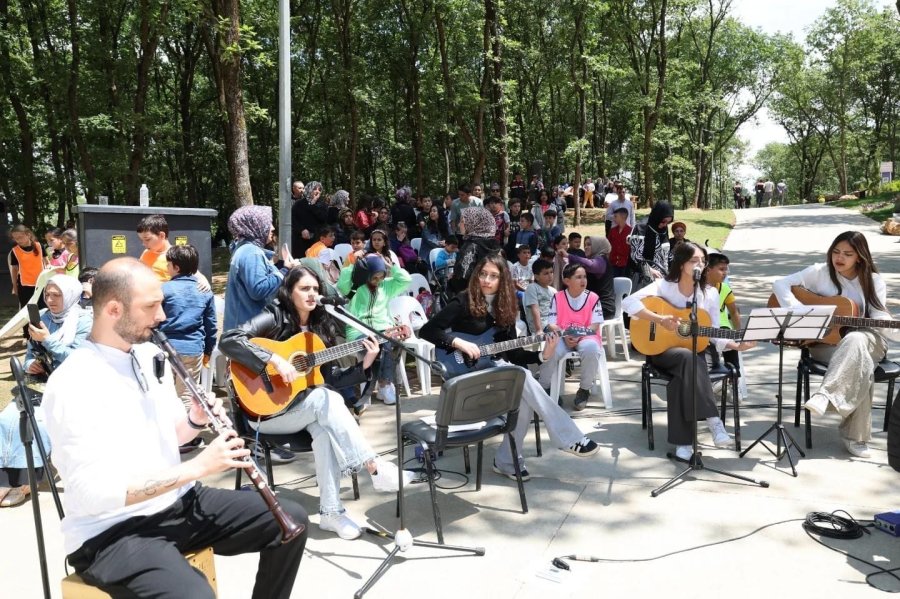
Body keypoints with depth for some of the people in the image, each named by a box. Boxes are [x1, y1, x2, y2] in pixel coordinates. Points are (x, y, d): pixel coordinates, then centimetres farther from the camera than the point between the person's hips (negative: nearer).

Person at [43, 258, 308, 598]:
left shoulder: (150, 354, 6)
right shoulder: (72, 385, -20)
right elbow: (95, 492, -26)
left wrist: (197, 419, -6)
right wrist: (196, 467, -27)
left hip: (179, 501, 8)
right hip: (114, 532, -7)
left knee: (292, 521, -1)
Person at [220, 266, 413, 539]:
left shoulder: (322, 327, 8)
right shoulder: (274, 317, -9)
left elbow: (332, 380, 6)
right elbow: (228, 340, -25)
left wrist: (364, 365, -9)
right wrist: (275, 360, -31)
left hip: (308, 408, 5)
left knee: (325, 427, -30)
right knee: (326, 398, -31)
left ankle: (331, 510, -27)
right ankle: (375, 468, -30)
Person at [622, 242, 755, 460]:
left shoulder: (710, 294, 1)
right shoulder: (664, 286, -8)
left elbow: (715, 335, 4)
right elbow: (628, 302, -21)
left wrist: (737, 345, -15)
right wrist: (660, 319, -27)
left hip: (697, 351, 2)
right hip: (662, 349, -2)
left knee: (681, 378, -33)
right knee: (688, 358, -37)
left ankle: (682, 441, -29)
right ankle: (713, 420, -36)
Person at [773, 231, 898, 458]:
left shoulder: (873, 281, 1)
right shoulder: (820, 272, -1)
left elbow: (880, 319, -9)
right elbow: (781, 284, -4)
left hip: (865, 340, 1)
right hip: (825, 342, -1)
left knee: (855, 341, -39)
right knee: (860, 367, -34)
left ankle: (824, 395, -44)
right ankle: (855, 436, -32)